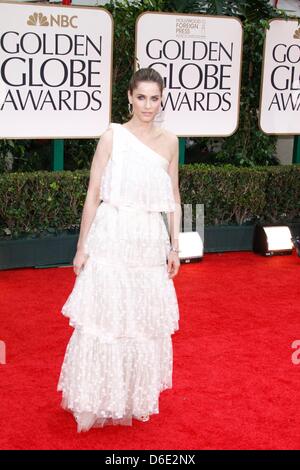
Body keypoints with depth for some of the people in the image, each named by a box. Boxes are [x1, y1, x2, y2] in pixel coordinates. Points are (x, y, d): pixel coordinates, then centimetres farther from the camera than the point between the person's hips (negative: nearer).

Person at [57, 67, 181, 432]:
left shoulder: (169, 141, 7)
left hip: (151, 244, 4)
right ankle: (98, 401, 16)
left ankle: (136, 398, 28)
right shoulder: (113, 136, -3)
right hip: (113, 240, -3)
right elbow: (93, 194, -3)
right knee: (105, 318, 0)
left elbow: (173, 199, 13)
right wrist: (82, 248, -4)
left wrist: (174, 247, 8)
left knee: (146, 321, 10)